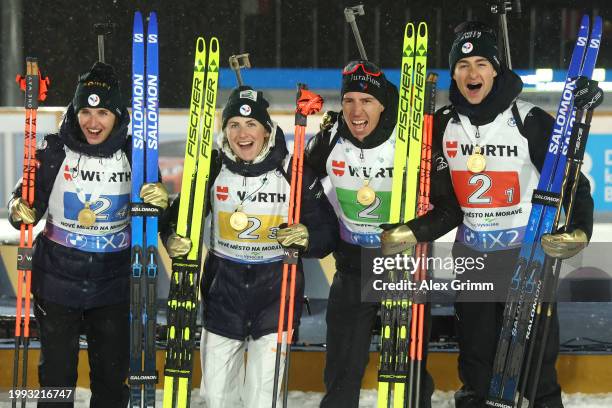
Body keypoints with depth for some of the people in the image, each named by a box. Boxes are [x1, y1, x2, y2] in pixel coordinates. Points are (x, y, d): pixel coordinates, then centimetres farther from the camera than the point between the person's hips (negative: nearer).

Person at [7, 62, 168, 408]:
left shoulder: (135, 155, -4)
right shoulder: (55, 152, -7)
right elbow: (28, 202, 0)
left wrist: (160, 203, -19)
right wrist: (20, 211, -23)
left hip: (114, 285, 1)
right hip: (57, 279, -1)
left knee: (112, 378, 10)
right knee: (57, 373, 6)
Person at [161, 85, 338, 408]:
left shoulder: (294, 170, -8)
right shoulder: (213, 167, -3)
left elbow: (327, 232, -4)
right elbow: (182, 214, 4)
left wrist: (307, 237, -26)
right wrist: (174, 239, -18)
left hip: (276, 290, -2)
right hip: (223, 288, 2)